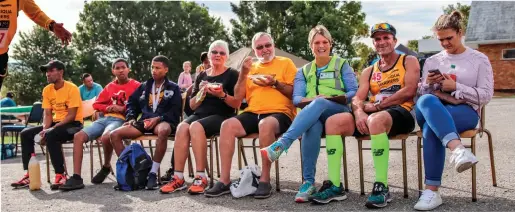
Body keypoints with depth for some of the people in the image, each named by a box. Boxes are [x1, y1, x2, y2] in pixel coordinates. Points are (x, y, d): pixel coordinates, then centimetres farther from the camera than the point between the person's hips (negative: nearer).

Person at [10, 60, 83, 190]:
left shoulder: (72, 88, -15)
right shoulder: (47, 90, 6)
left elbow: (71, 115, -19)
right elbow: (47, 114, 4)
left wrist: (50, 129, -24)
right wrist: (44, 129, -16)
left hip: (73, 124, -8)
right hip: (56, 123, 8)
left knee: (50, 136, -35)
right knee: (25, 134, -6)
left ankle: (60, 175, -28)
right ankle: (30, 174, -5)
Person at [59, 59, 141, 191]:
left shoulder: (136, 85, 3)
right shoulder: (109, 86, 19)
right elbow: (96, 104, 24)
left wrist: (123, 108, -13)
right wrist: (107, 108, 3)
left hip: (121, 120, -6)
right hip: (105, 118, 6)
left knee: (105, 137, -38)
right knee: (78, 136, -15)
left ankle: (106, 167, -7)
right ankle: (76, 177, -18)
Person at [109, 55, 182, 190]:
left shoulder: (173, 88, 11)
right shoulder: (144, 86, 24)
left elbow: (175, 111, 0)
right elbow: (132, 103, 24)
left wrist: (158, 118, -14)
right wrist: (131, 118, 3)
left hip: (163, 121, -5)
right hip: (144, 122, 5)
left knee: (163, 131, -43)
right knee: (114, 134, -16)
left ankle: (153, 173, -36)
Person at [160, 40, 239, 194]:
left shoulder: (232, 74, 5)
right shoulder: (202, 76, 18)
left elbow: (237, 104, -3)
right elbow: (192, 105, 15)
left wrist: (222, 95, -20)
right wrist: (202, 92, -3)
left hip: (221, 116, -4)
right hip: (199, 114, 4)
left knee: (196, 127, -35)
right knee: (182, 127, -29)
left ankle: (201, 178, -32)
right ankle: (178, 178, -30)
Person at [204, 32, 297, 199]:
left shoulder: (286, 63, 10)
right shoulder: (251, 67, 21)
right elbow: (238, 97, 13)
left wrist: (275, 83, -11)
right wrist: (243, 73, 3)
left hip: (279, 113, -4)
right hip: (252, 114, 4)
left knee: (266, 124, -39)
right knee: (227, 125, -23)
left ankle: (265, 180, -27)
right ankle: (225, 181, -19)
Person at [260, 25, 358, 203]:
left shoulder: (342, 64, 15)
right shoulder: (303, 71, 21)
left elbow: (355, 91, 5)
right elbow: (296, 99, 7)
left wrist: (342, 97, -16)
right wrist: (311, 99, -15)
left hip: (339, 112, -2)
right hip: (312, 115, 2)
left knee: (319, 104, -38)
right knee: (312, 127, -38)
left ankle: (281, 144, -53)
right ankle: (308, 182, -39)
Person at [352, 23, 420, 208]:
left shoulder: (409, 61, 10)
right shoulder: (369, 71, 23)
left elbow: (409, 91, -8)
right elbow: (358, 98, 9)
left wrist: (376, 105, -12)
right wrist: (360, 113, -16)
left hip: (402, 113, -5)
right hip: (373, 115, 5)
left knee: (376, 120, -40)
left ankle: (382, 187, -35)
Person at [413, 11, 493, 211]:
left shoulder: (479, 59, 10)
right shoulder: (432, 61, 19)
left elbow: (486, 96, 1)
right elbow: (420, 93, 16)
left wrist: (456, 87, -10)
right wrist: (427, 84, -6)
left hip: (466, 111, -3)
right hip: (432, 110, 3)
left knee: (431, 128, -37)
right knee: (426, 101, -38)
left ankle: (432, 191, -39)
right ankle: (458, 149, -54)